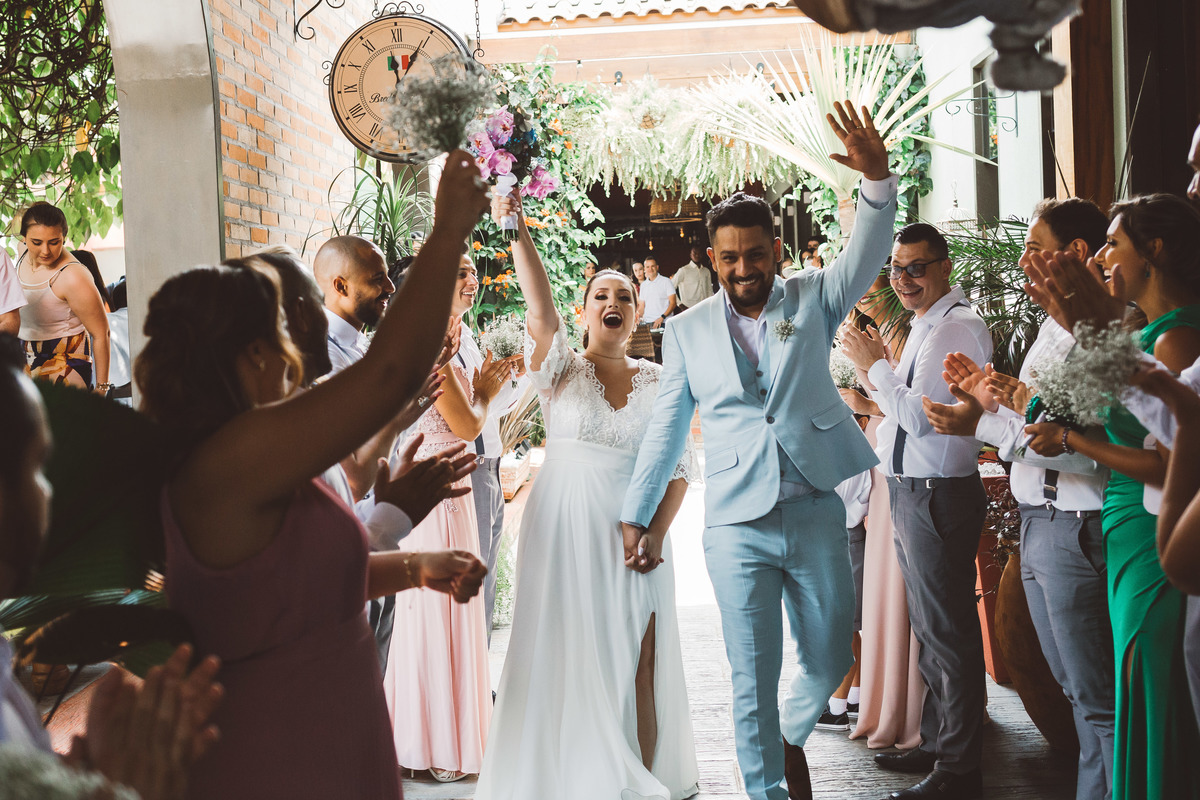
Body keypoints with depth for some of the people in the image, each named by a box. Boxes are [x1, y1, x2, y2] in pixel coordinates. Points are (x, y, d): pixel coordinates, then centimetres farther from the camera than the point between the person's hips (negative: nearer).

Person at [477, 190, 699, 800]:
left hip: (635, 537, 2)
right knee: (567, 656, 0)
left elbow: (680, 464, 7)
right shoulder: (561, 368, 3)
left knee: (637, 663, 2)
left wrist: (658, 532, -7)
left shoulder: (657, 381, 9)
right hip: (565, 531, -2)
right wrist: (515, 230, -28)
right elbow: (540, 308, -15)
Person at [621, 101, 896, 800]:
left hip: (816, 514, 1)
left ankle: (791, 736, 42)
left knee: (831, 659, 13)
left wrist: (878, 178, -29)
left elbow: (867, 254, -12)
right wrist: (636, 514, 11)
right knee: (753, 683, 3)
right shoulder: (687, 330, 6)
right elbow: (667, 429, 12)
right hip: (736, 525, 0)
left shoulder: (812, 301, 5)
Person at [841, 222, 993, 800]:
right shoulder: (926, 325, 15)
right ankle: (935, 743, 32)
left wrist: (873, 366, -11)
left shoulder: (958, 328, -16)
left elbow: (919, 415, -22)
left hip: (938, 496, -10)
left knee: (948, 632, -3)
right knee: (928, 627, 19)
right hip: (908, 491, 10)